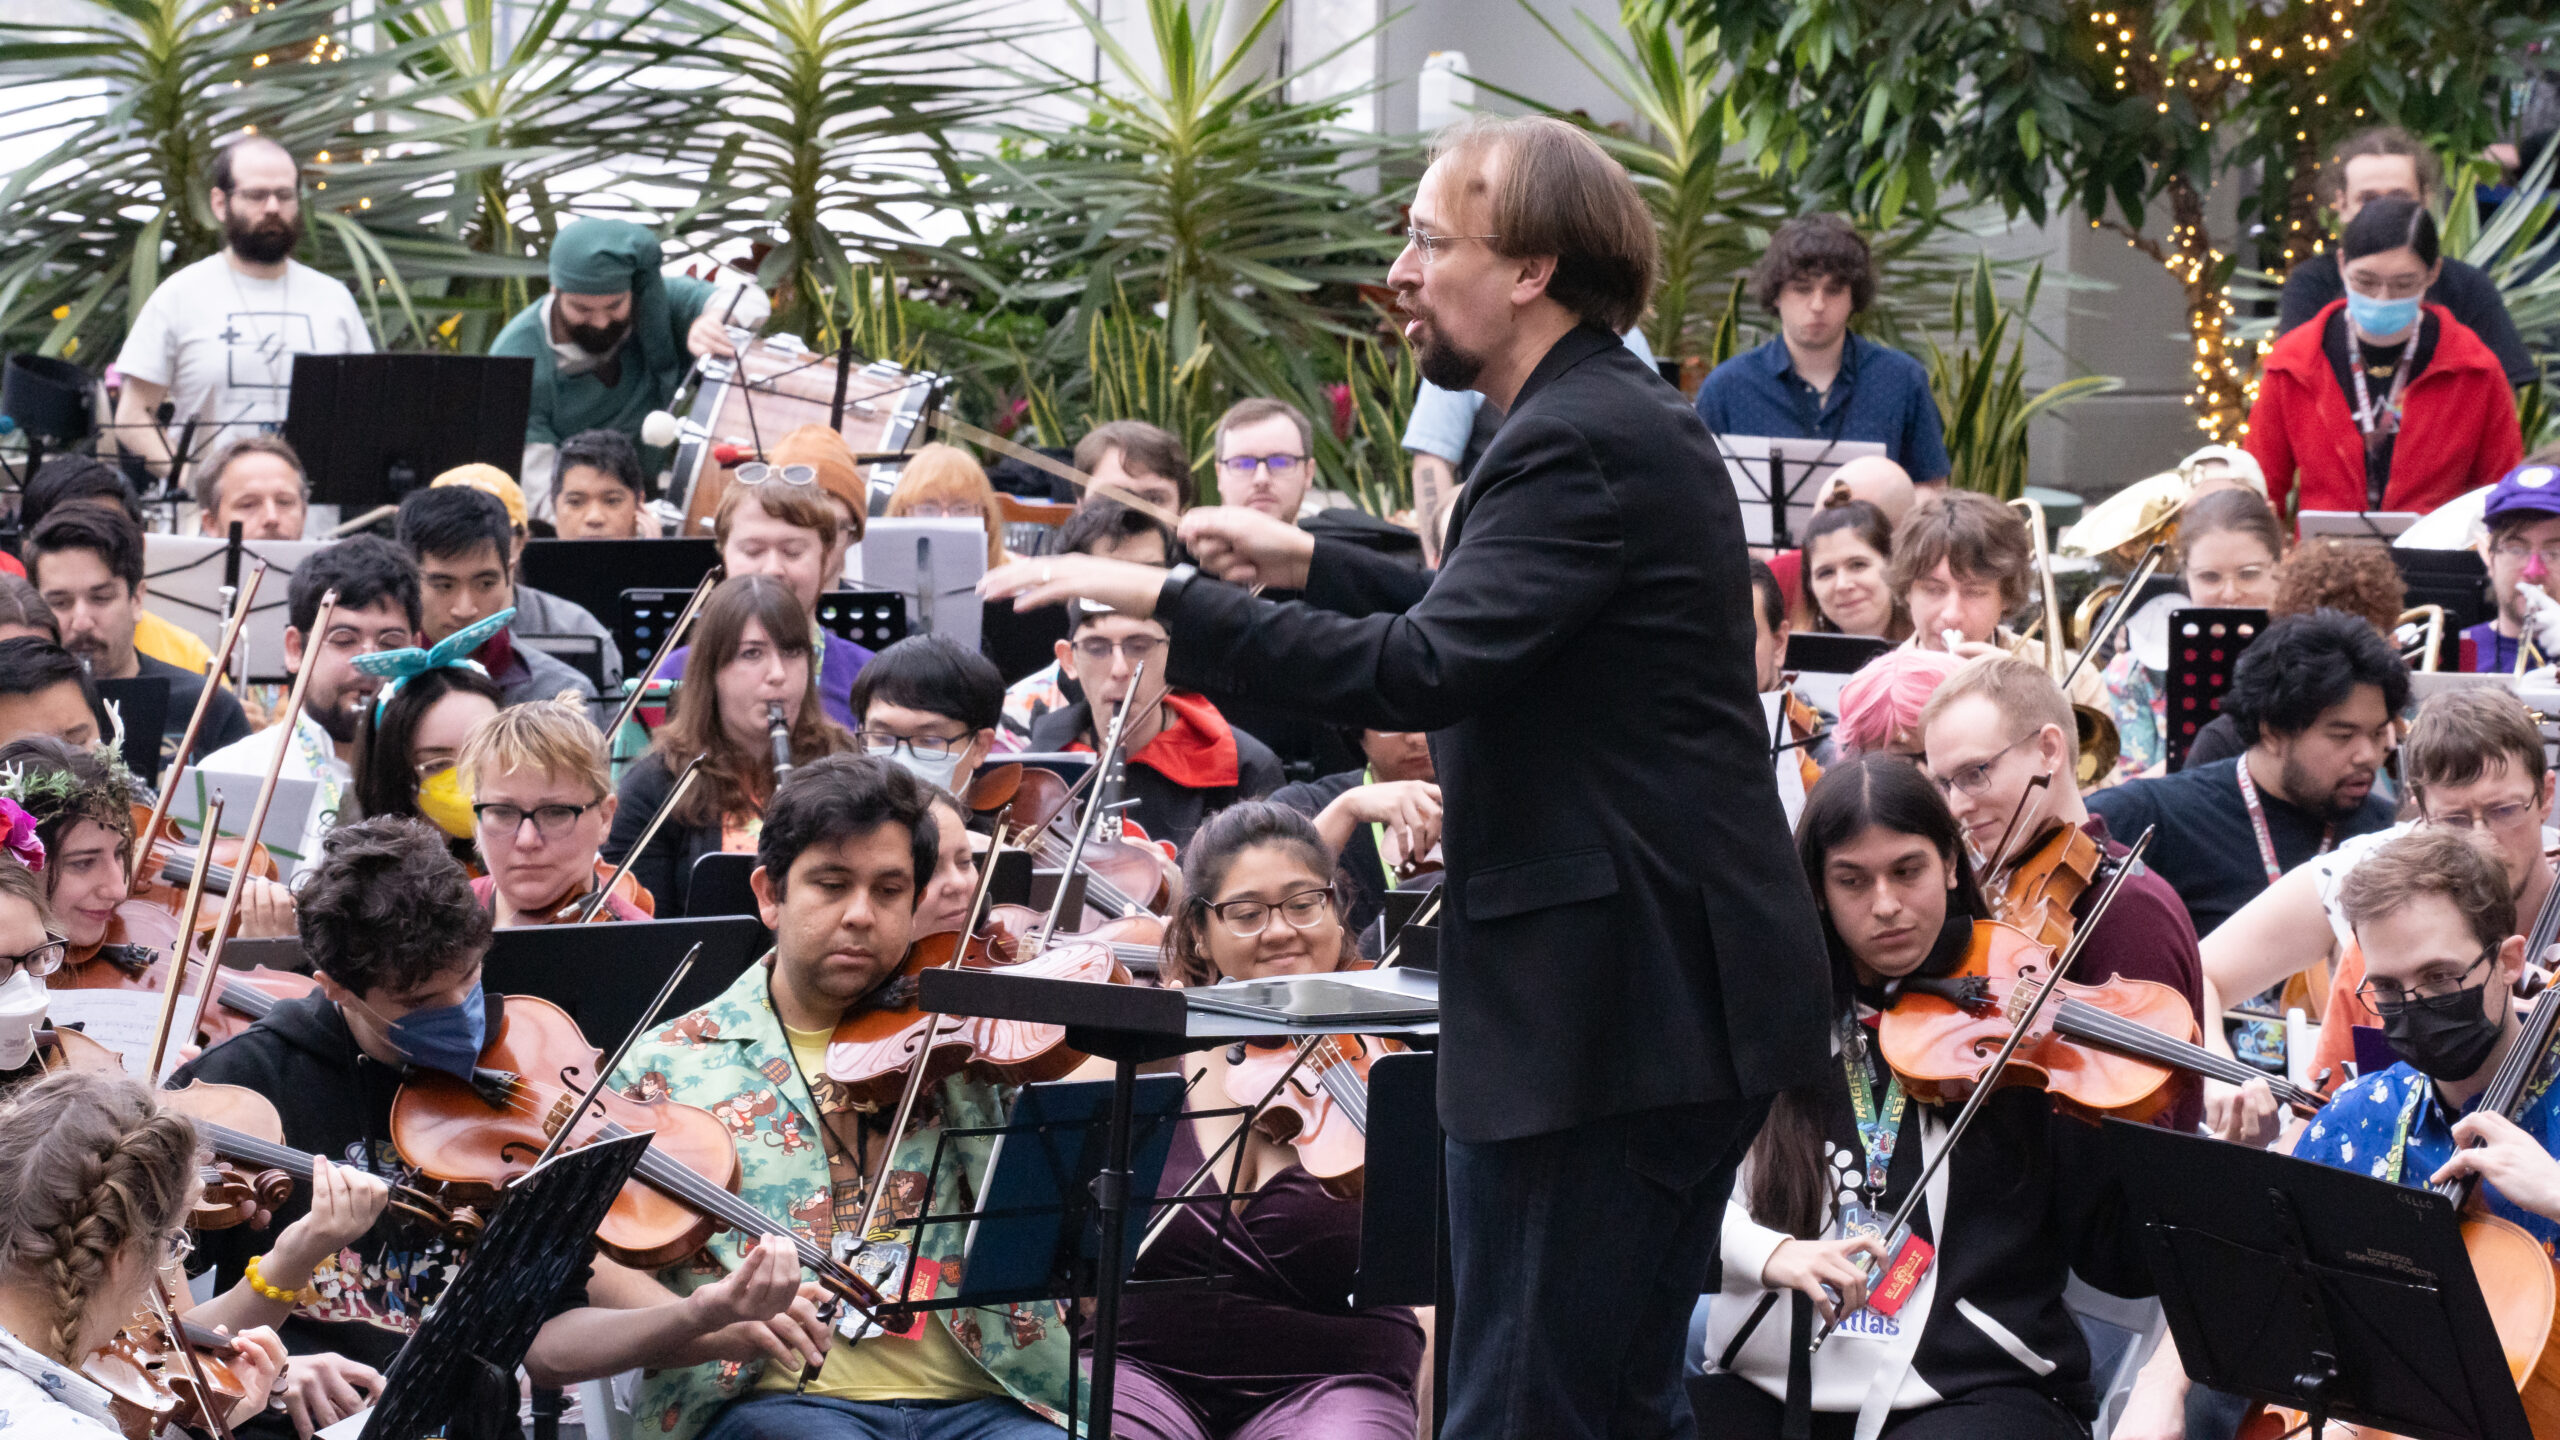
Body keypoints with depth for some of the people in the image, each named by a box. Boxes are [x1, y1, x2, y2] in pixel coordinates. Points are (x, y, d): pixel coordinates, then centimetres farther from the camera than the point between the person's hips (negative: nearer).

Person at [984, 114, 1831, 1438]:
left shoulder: (1584, 445, -17)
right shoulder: (1611, 420, 16)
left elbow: (1421, 670, -28)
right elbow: (1484, 634, 30)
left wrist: (1163, 598, -26)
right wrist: (1316, 566, 22)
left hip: (1607, 1009, -11)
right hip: (1663, 996, 11)